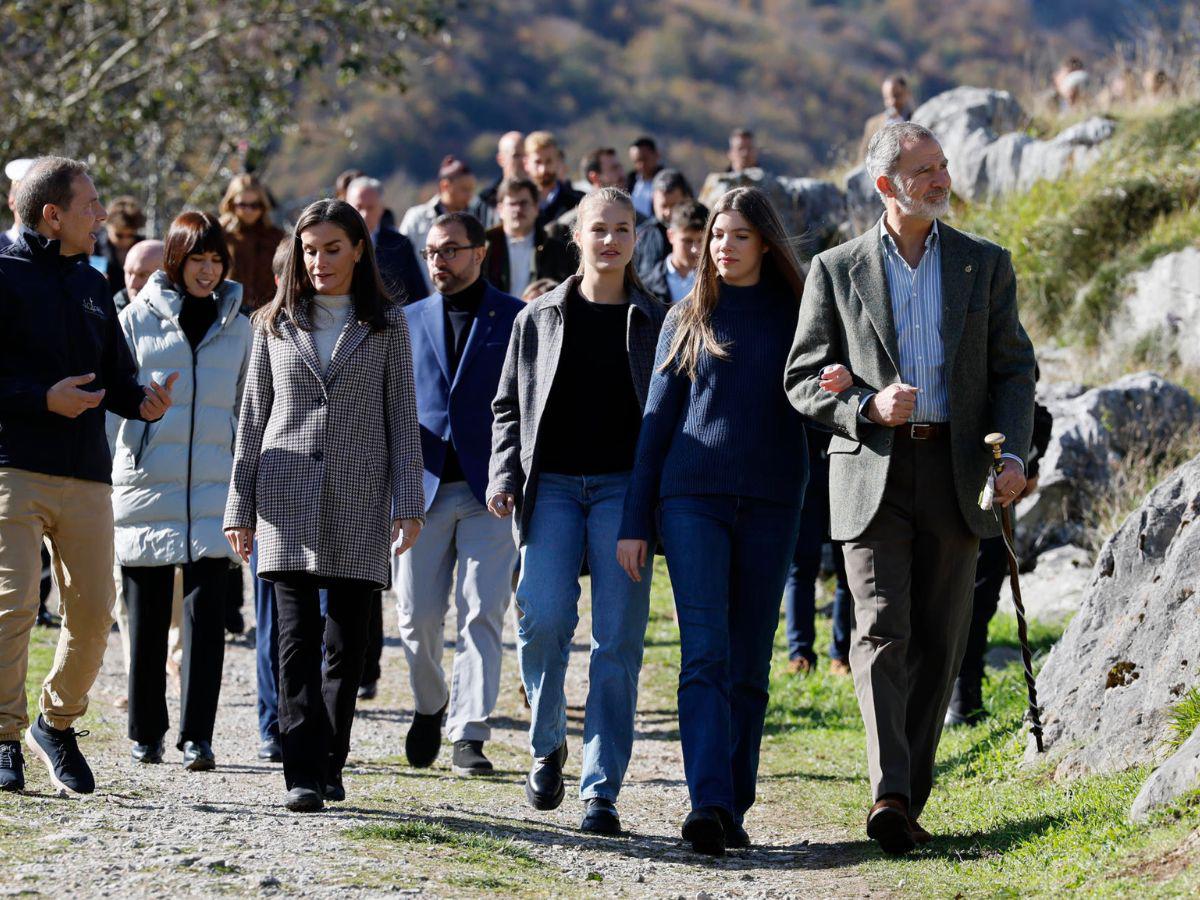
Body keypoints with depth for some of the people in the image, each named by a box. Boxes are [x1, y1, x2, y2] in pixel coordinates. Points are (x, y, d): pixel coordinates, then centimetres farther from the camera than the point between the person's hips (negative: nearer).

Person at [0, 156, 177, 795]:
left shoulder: (92, 285, 20)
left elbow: (115, 376, 21)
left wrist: (143, 401, -1)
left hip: (87, 477, 6)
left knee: (92, 611, 3)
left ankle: (57, 722, 23)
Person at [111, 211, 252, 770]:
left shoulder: (237, 328, 11)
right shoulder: (137, 321, 4)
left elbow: (249, 411, 17)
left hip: (211, 491, 1)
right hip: (146, 487, -1)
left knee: (206, 612, -9)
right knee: (147, 616, 5)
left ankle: (198, 738, -8)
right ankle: (145, 735, 17)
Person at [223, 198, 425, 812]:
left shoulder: (387, 325, 7)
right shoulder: (276, 323, 10)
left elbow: (402, 416, 5)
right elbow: (253, 417, 11)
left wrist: (407, 503, -3)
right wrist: (240, 507, 7)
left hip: (360, 499, 0)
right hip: (288, 495, 0)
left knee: (347, 641, 2)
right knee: (298, 636, -9)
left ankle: (331, 764, 13)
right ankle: (302, 775, -13)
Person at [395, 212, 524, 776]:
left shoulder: (516, 320, 3)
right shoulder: (410, 321, 13)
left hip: (490, 491, -3)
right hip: (421, 489, 3)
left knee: (482, 615, -7)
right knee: (417, 615, 2)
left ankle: (469, 737, -4)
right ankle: (430, 705, 28)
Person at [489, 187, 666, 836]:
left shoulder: (655, 322, 9)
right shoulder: (540, 318, 11)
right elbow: (508, 406, 14)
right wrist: (504, 475, 0)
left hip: (624, 488, 0)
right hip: (551, 484, 1)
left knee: (617, 641, -5)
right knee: (544, 618, -16)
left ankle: (600, 792, -1)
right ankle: (547, 745, 10)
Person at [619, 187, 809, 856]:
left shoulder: (797, 316, 8)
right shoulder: (687, 321, 10)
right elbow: (658, 419, 11)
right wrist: (635, 522, 6)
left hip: (770, 502, 1)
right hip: (692, 497, -1)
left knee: (750, 664, 3)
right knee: (705, 655, -13)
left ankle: (734, 808, 10)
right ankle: (709, 804, -24)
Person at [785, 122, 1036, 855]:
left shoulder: (986, 265, 9)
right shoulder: (837, 270, 5)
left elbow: (1014, 368, 9)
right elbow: (804, 380, 6)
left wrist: (1013, 453, -7)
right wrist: (868, 407, -14)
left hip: (954, 474, 2)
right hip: (872, 471, -2)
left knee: (939, 642, 3)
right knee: (881, 630, -14)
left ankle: (909, 801, 11)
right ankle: (889, 794, -23)